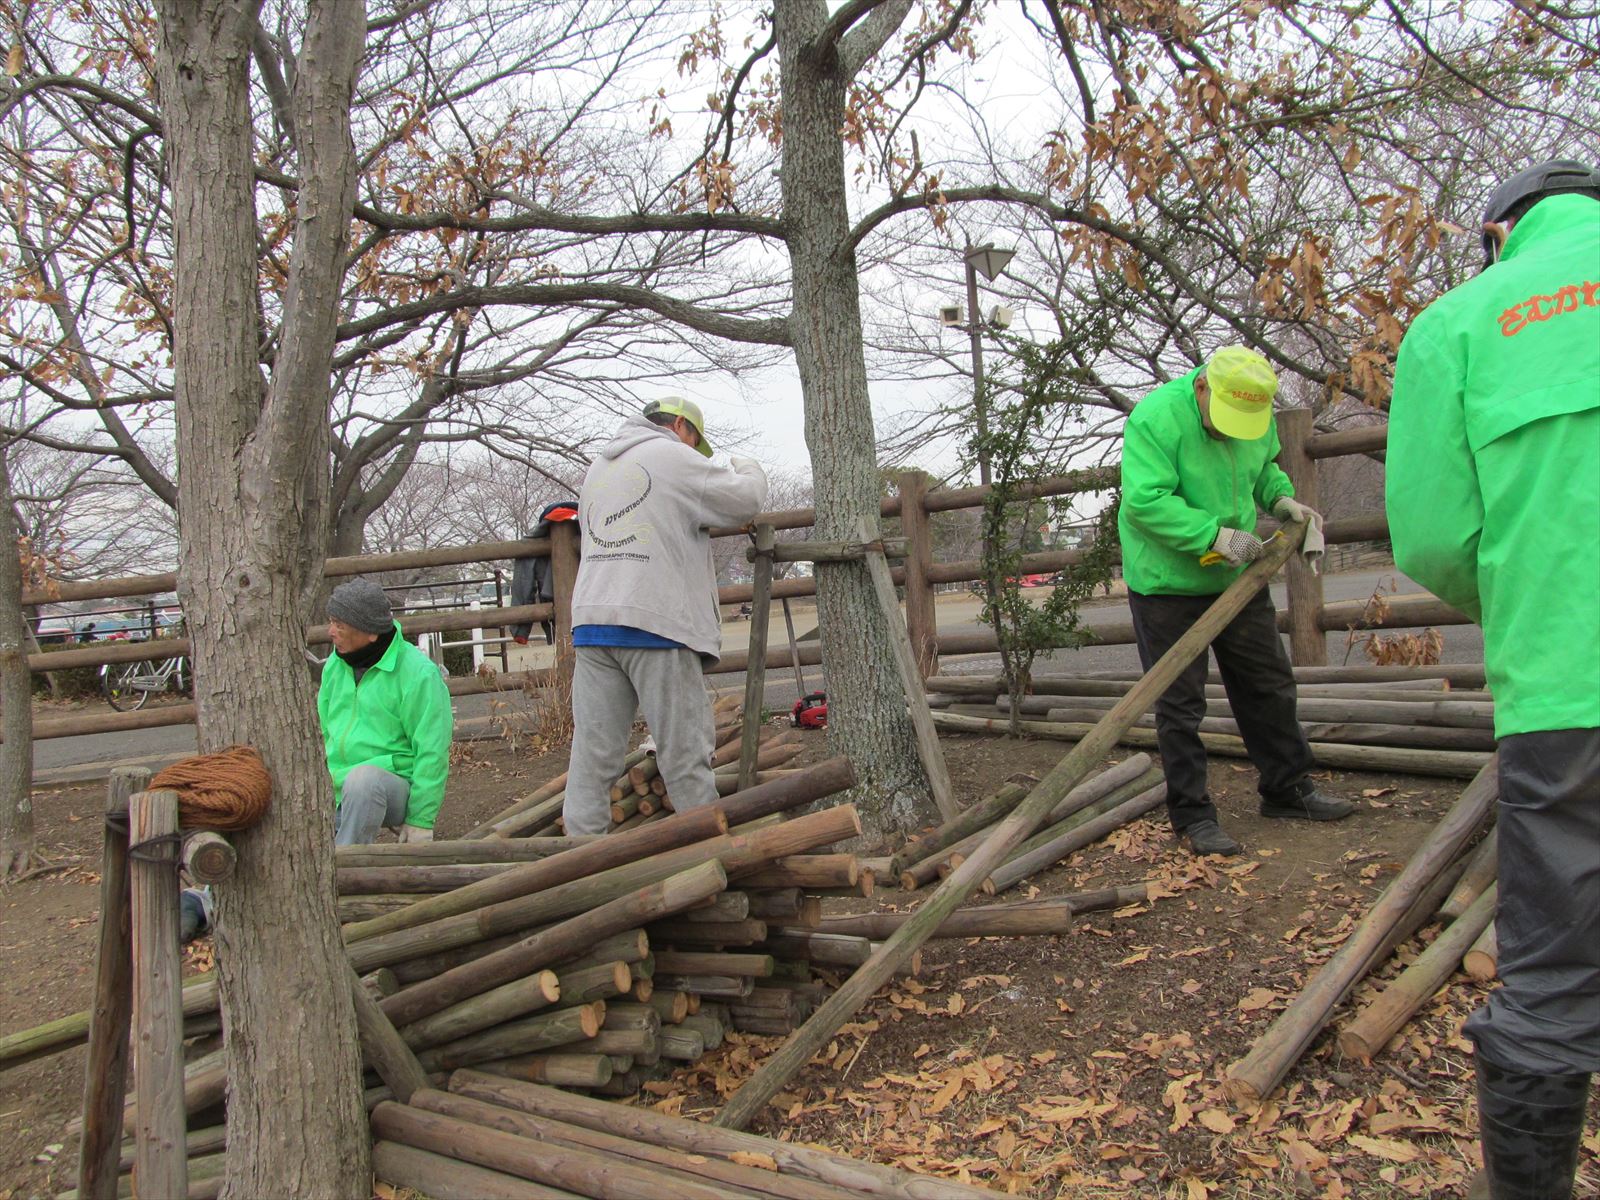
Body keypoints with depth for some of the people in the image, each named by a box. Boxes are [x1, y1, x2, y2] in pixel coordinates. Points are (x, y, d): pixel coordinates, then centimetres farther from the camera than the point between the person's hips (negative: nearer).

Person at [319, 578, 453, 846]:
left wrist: (420, 821, -14)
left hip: (395, 783, -5)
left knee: (363, 778, -38)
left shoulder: (419, 673, -13)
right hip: (336, 791, 6)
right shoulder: (335, 663, 9)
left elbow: (432, 753, -13)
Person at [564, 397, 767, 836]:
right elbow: (746, 500, 0)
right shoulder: (672, 456, 1)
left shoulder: (597, 468, 23)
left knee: (592, 753, 4)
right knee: (685, 755, 2)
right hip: (657, 622, -6)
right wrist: (748, 467, 22)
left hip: (591, 621, 6)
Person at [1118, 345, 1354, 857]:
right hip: (1167, 582, -7)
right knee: (1180, 703, -1)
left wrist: (1280, 498, -2)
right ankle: (1192, 815, 11)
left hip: (1237, 578, 7)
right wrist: (1217, 535, -32)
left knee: (1269, 685, 15)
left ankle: (1288, 789, 32)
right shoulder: (1156, 418, -23)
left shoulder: (1257, 416, -1)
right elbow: (1145, 502, -29)